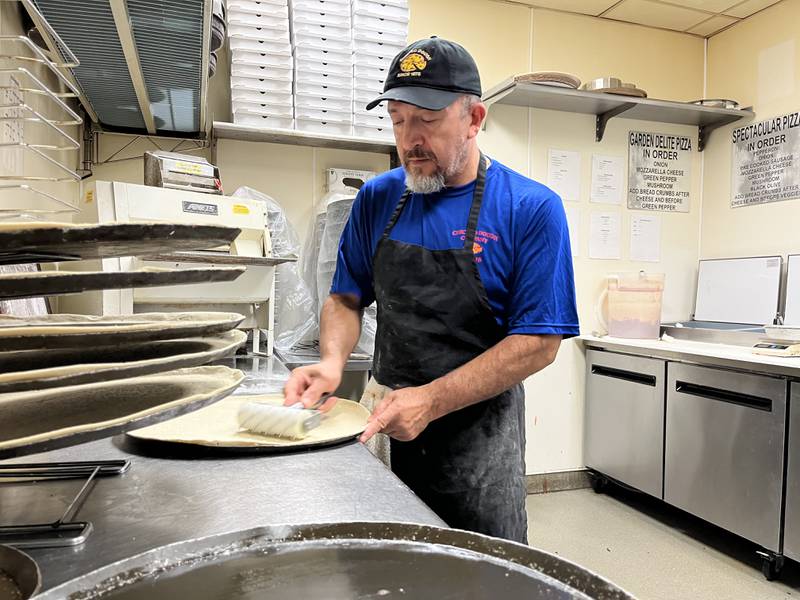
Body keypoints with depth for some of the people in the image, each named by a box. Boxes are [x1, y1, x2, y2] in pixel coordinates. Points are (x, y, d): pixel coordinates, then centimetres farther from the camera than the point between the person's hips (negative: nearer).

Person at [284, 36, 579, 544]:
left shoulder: (532, 209, -12)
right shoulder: (377, 199, 1)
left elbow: (539, 343, -14)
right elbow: (347, 298, 7)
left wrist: (431, 401, -21)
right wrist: (333, 361, -14)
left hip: (479, 432, -3)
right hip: (384, 424, 4)